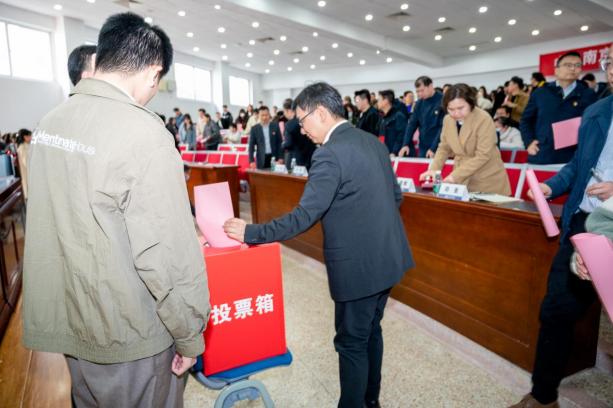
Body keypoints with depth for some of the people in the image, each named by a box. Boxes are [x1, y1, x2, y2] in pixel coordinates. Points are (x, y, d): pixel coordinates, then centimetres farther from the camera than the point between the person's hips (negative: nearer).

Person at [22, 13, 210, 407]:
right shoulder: (144, 133, -24)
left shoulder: (49, 122, 1)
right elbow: (169, 254, -25)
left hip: (66, 318, 7)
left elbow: (59, 221, 10)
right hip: (127, 331, -7)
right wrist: (189, 335, -12)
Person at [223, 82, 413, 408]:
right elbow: (395, 196, 13)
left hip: (358, 266, -9)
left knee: (351, 343, 9)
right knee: (371, 331, 24)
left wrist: (250, 232, -15)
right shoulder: (371, 141, 7)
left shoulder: (329, 154, -20)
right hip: (387, 257, 9)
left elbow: (304, 216, -23)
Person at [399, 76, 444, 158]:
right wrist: (405, 144, -8)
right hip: (423, 148, 5)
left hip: (438, 148, -5)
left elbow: (444, 127, -13)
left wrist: (433, 148, -18)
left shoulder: (442, 101, -8)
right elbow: (412, 124, 5)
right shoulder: (419, 104, 7)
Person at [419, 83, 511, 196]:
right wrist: (434, 169, -8)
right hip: (461, 180, 5)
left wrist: (456, 175, -28)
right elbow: (444, 148, 9)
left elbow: (483, 156, -22)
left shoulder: (484, 119, -18)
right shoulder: (447, 120, -1)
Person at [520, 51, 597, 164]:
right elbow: (526, 120, 14)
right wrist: (529, 142, 2)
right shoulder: (540, 92, 12)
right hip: (540, 157, 1)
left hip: (572, 159, 0)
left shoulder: (588, 95, 10)